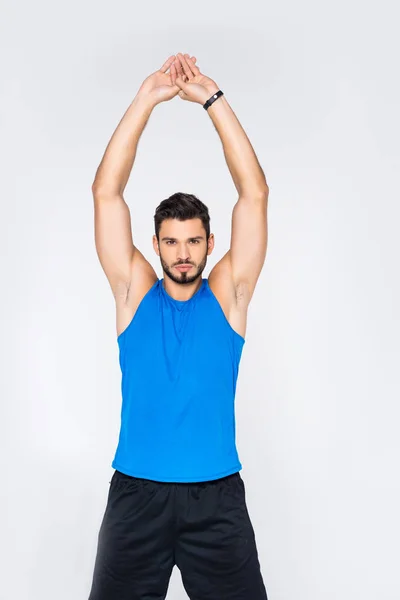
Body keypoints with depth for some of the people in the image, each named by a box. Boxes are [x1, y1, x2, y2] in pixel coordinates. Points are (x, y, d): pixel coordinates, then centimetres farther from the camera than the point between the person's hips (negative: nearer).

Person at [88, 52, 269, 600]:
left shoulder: (227, 294, 2)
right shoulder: (134, 292, 3)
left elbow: (254, 193, -5)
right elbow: (106, 191, -3)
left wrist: (212, 98, -8)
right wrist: (145, 101, -8)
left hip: (217, 495, 0)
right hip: (136, 492, 1)